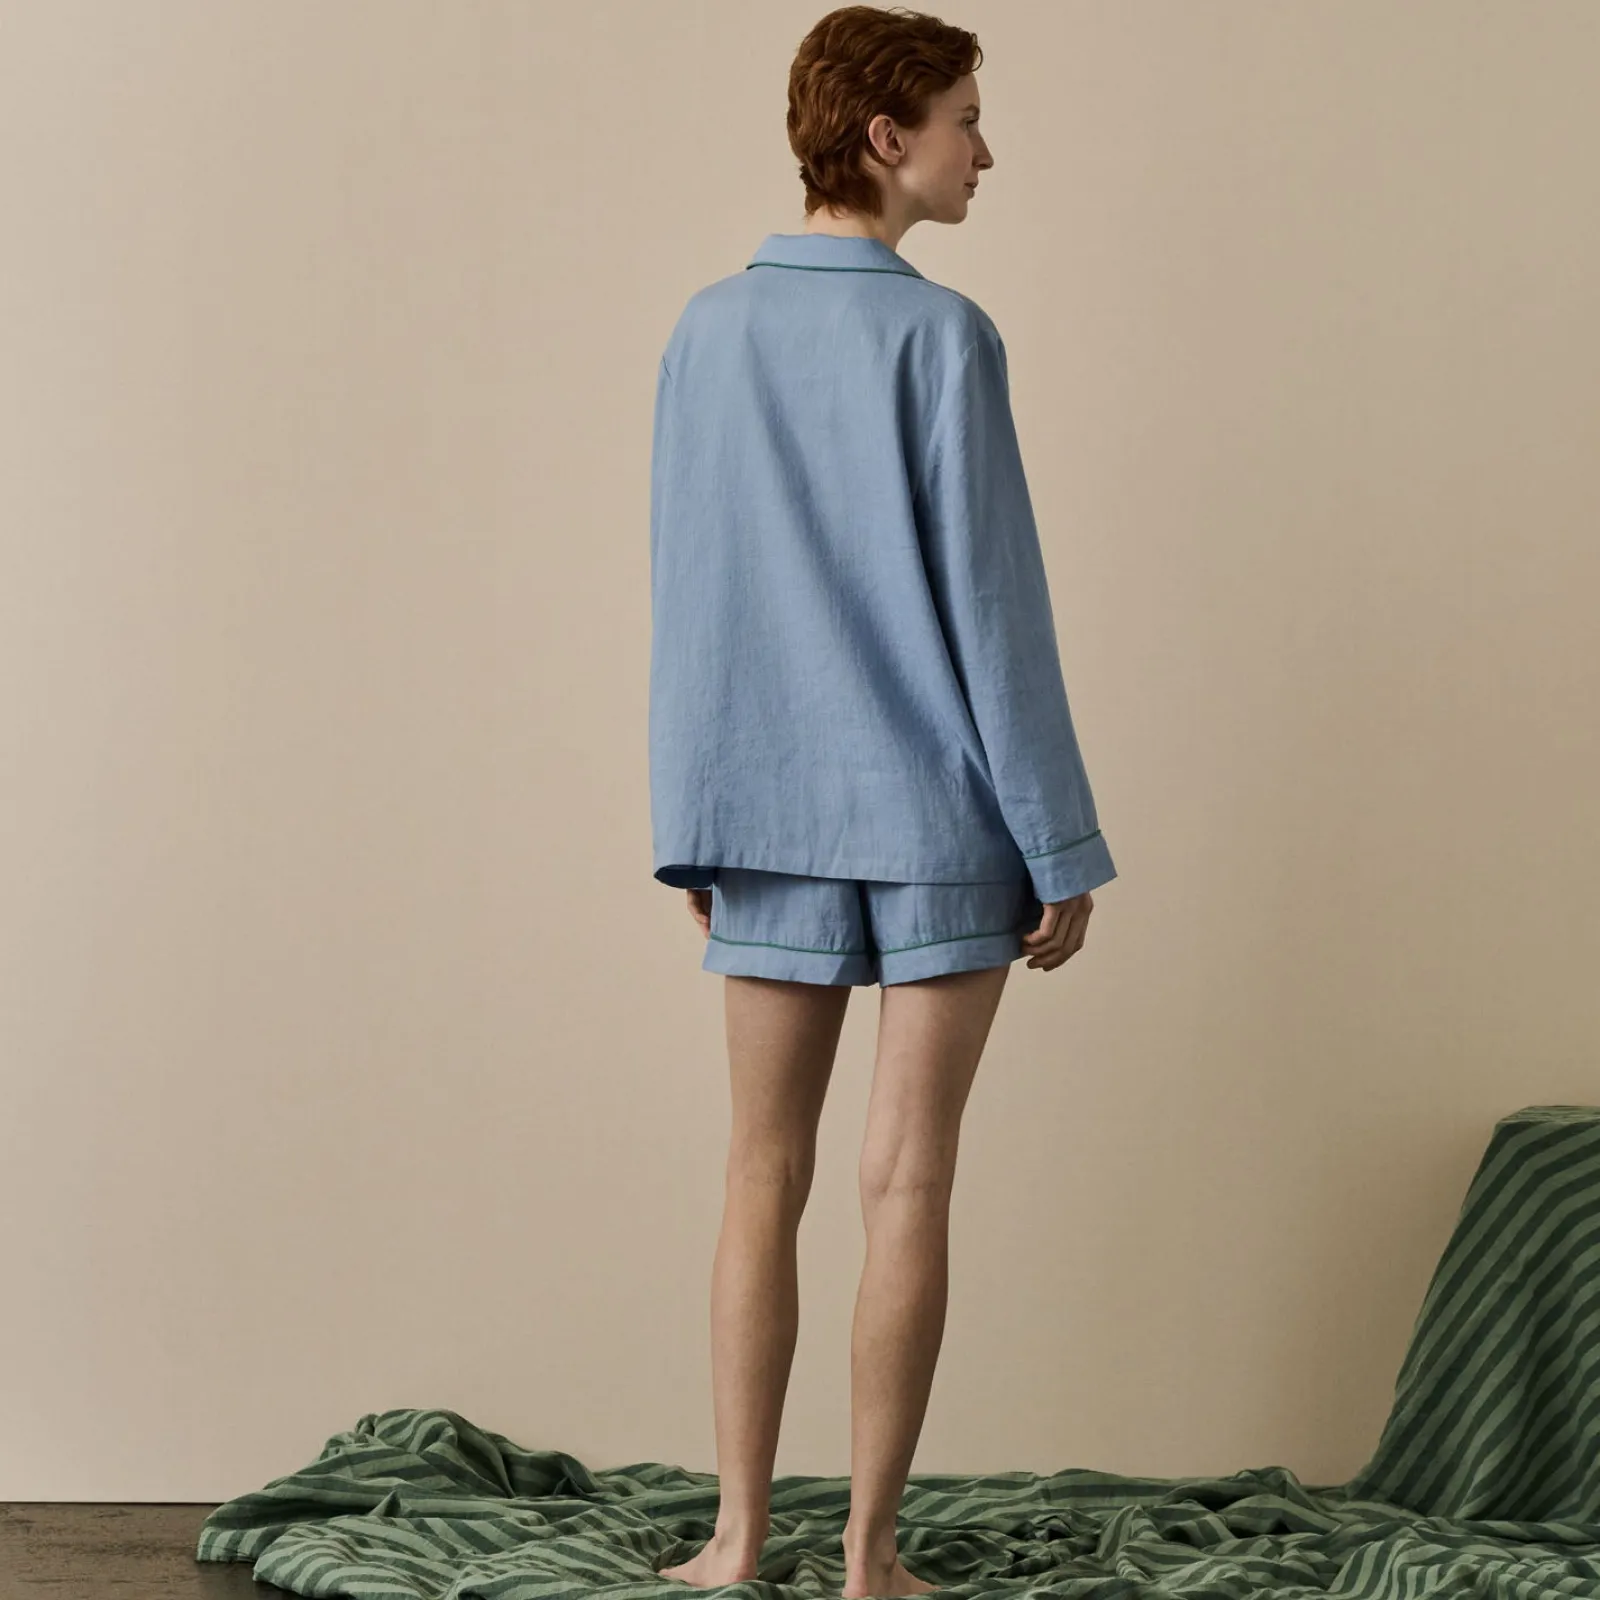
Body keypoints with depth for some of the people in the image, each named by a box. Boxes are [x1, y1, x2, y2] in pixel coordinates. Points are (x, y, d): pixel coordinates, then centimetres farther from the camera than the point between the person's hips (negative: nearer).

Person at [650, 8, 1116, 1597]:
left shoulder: (710, 331, 3)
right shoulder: (940, 338, -12)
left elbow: (686, 601, 6)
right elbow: (992, 609, -13)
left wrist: (692, 831, 14)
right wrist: (1064, 850, -7)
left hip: (772, 823, 4)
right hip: (944, 823, -4)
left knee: (763, 1180, 11)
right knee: (906, 1185, 1)